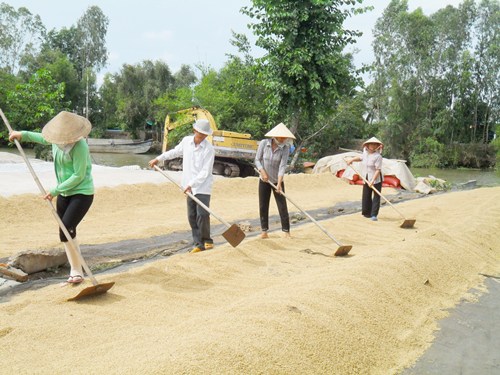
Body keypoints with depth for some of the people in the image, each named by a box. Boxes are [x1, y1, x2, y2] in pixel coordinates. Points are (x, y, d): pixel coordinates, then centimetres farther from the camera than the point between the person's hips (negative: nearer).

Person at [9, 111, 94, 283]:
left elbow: (78, 176, -22)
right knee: (66, 232, 8)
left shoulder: (79, 146, -23)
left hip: (82, 193, -8)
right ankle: (76, 269, 18)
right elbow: (44, 139, 26)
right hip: (64, 193, 8)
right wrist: (23, 135, 24)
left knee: (66, 229, -17)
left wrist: (55, 190, -17)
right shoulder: (58, 139, 0)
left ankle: (76, 271, -4)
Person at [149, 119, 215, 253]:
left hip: (203, 187, -5)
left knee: (202, 214, -13)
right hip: (190, 187, 6)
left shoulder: (209, 149, -14)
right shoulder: (186, 141, 3)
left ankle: (206, 241, 3)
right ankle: (199, 244, 11)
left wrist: (191, 184, -22)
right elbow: (175, 152, 23)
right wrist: (158, 158, 24)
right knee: (192, 216, 5)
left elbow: (205, 172, -18)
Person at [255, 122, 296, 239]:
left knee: (282, 206, -3)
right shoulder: (264, 143, -12)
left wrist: (279, 184, -28)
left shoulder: (285, 148, -15)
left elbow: (282, 166, -21)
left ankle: (286, 231, 3)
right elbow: (257, 160, -4)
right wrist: (263, 172, -18)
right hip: (264, 181, 1)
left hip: (277, 181, -1)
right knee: (263, 206, 6)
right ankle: (264, 231, 16)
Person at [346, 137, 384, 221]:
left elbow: (378, 170, -21)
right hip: (366, 179, 7)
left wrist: (372, 181, -28)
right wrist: (352, 159, 15)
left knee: (376, 196, -6)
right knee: (366, 196, 11)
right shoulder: (365, 152, 5)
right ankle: (367, 213, 23)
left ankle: (374, 215, -5)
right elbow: (361, 158, 29)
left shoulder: (377, 156, -17)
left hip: (376, 179, -7)